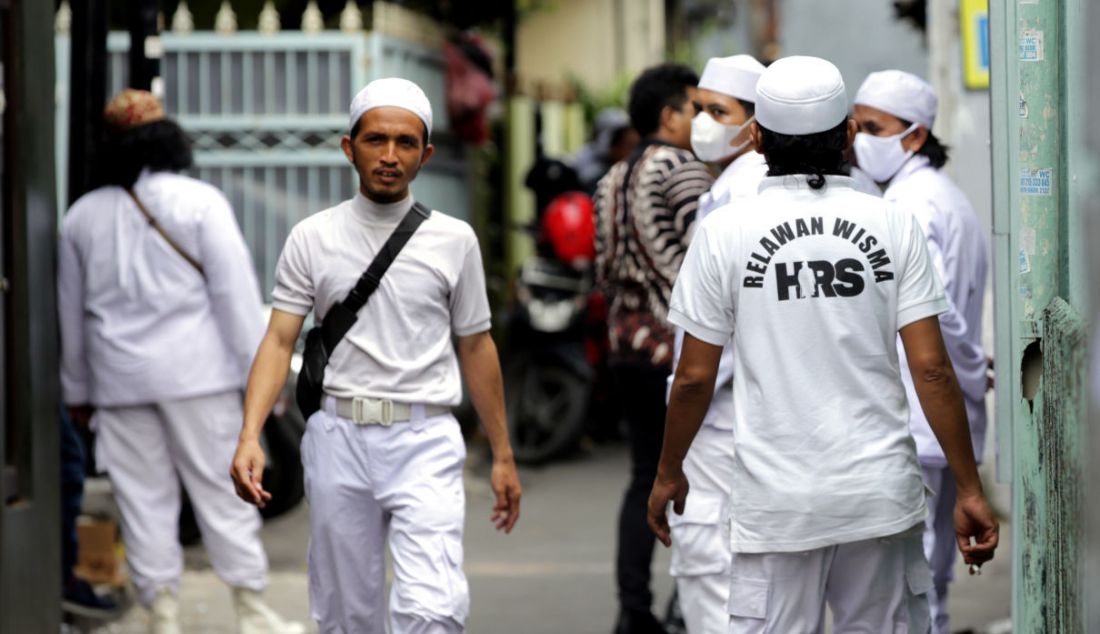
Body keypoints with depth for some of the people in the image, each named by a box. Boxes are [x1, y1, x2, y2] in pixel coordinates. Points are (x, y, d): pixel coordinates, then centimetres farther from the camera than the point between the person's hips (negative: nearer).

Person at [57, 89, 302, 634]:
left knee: (143, 497, 6)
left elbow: (71, 312, 14)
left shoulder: (82, 216, 8)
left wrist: (76, 391, 23)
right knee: (221, 489, 3)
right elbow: (236, 292, -9)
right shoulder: (199, 202, -5)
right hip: (196, 373, -3)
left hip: (119, 381, 3)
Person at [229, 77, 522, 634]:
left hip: (425, 441, -1)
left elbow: (475, 347, 11)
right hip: (337, 439, 1)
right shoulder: (312, 238, 3)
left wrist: (502, 455, 12)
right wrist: (250, 436, -16)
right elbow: (279, 341, -2)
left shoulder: (454, 239, 5)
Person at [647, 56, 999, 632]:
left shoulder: (724, 234, -3)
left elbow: (694, 378, 0)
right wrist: (970, 491, 3)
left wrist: (669, 473, 15)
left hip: (776, 501, -1)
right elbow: (931, 369, -3)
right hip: (881, 494, 2)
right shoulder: (894, 225, 0)